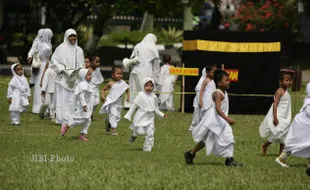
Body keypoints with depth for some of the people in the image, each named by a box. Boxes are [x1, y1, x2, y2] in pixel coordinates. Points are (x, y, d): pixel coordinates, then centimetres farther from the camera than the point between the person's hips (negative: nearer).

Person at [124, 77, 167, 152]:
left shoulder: (154, 97, 7)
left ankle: (147, 148, 5)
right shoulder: (141, 95, -6)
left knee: (150, 133, -4)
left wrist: (162, 114, 6)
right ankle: (134, 134, 20)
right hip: (141, 117, -4)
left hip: (150, 118, 4)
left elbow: (156, 109, 17)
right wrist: (128, 115, -5)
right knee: (141, 131, -15)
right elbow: (134, 105, -3)